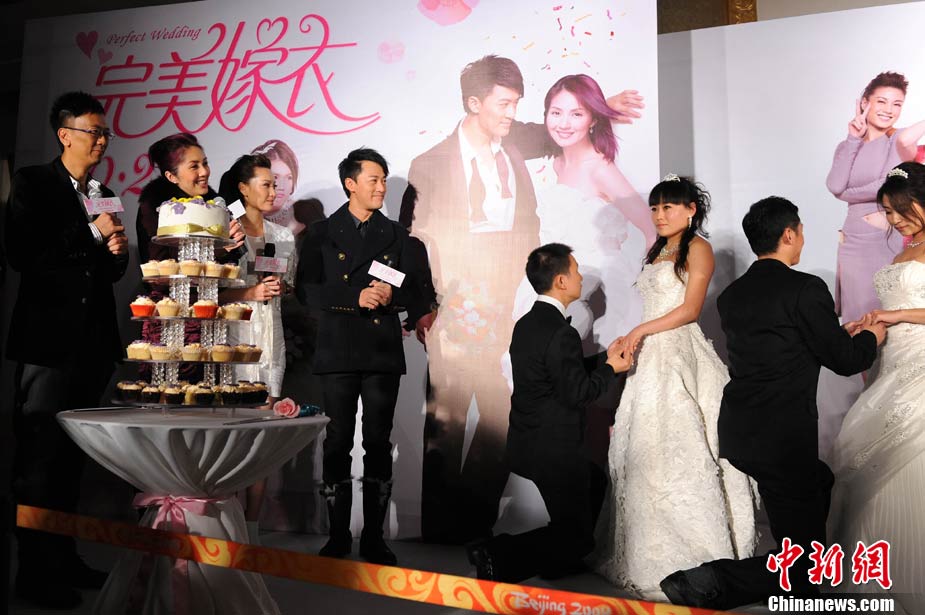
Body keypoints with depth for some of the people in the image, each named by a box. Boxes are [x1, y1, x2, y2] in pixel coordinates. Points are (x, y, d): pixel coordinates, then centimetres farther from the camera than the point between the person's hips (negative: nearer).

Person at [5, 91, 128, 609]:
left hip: (94, 342, 7)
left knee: (73, 457, 14)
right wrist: (91, 233, -15)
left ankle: (64, 558, 25)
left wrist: (118, 252, -1)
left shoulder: (104, 196, 16)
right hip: (49, 338, -6)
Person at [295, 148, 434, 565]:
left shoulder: (395, 235, 14)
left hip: (384, 353, 2)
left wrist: (392, 295, -11)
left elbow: (416, 293, 11)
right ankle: (338, 535, 14)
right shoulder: (322, 234, 8)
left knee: (379, 443, 3)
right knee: (337, 442, 2)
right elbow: (306, 289, -2)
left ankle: (374, 537, 12)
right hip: (339, 353, -1)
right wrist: (356, 297, -14)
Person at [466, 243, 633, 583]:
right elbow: (577, 394, -19)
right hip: (554, 453, -9)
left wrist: (603, 358, 12)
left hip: (526, 444, 9)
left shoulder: (526, 323, 7)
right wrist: (610, 369, -5)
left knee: (597, 483, 29)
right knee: (577, 539, 4)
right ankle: (498, 556, -9)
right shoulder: (561, 333, -23)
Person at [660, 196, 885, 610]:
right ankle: (709, 583, -12)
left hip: (737, 436, 8)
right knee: (803, 572, 5)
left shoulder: (731, 295, 9)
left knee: (820, 481, 34)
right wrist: (871, 336, 15)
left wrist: (838, 334, 27)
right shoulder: (805, 289, -13)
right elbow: (844, 361, -7)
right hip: (783, 441, -8)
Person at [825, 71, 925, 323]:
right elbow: (835, 186, -9)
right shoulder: (846, 146, 10)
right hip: (855, 242, 3)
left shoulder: (900, 139, 0)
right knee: (859, 314, 7)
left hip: (891, 241, -3)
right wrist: (853, 140, -5)